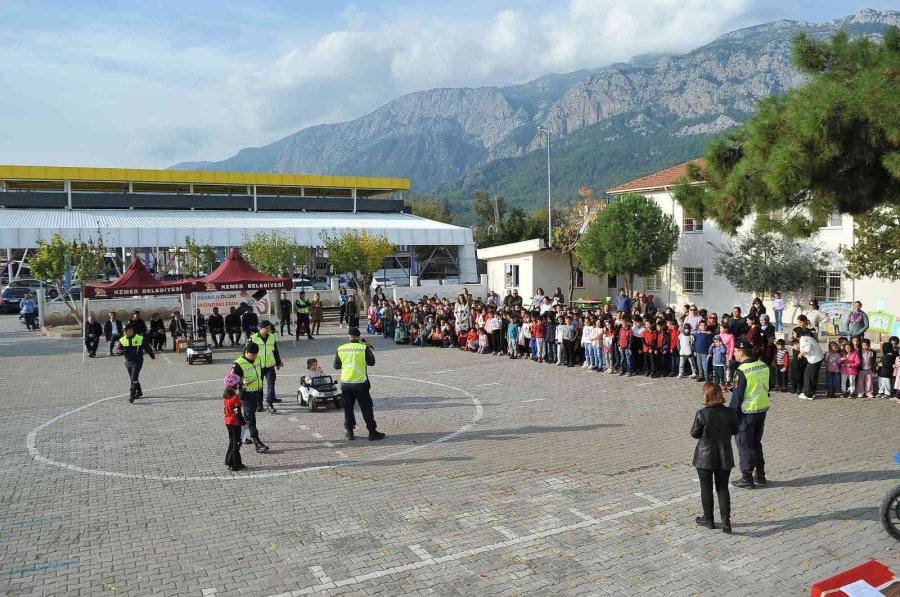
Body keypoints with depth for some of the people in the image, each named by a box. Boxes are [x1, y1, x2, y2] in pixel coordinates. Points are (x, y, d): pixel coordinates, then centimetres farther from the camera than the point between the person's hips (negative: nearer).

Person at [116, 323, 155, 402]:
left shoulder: (140, 338, -9)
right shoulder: (122, 340, 2)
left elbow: (147, 347, 3)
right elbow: (118, 349, 9)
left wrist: (152, 356, 14)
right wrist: (119, 351, -17)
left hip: (137, 361, -5)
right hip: (128, 362, 5)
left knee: (134, 378, -14)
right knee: (132, 378, 16)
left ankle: (132, 396, -14)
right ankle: (139, 392, 35)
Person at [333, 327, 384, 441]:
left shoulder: (341, 349, -2)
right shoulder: (363, 348, -10)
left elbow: (336, 366, 5)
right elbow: (371, 362, -2)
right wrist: (369, 349, 7)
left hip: (345, 383, 2)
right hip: (360, 383, -2)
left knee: (348, 408, 14)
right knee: (366, 408, 6)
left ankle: (349, 432, 18)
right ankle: (372, 432, 10)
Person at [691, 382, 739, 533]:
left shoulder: (702, 414, -20)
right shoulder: (730, 413, -10)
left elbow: (694, 434, -10)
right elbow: (735, 431, 4)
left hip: (705, 457, -3)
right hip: (724, 457, 3)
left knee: (706, 488, 12)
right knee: (723, 488, 14)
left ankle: (708, 519, 24)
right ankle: (726, 521, 8)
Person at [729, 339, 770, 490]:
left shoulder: (742, 371, -20)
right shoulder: (764, 366, 3)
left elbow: (737, 395, -18)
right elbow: (766, 387, 13)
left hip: (747, 412, -8)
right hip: (763, 409, 8)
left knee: (744, 444, 4)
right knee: (756, 442, 20)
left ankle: (747, 478, 9)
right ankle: (760, 475, 27)